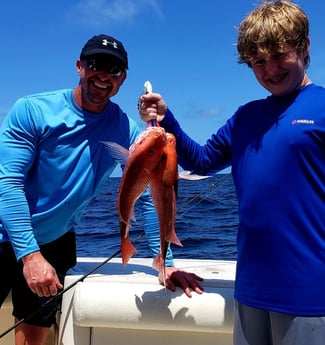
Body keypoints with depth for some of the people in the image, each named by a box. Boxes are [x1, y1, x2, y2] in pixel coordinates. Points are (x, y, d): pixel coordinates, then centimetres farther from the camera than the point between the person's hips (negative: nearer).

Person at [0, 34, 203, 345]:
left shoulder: (125, 130, -8)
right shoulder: (31, 110, -14)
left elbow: (149, 196, -6)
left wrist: (165, 262, -12)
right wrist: (30, 253, -26)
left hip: (55, 243, 2)